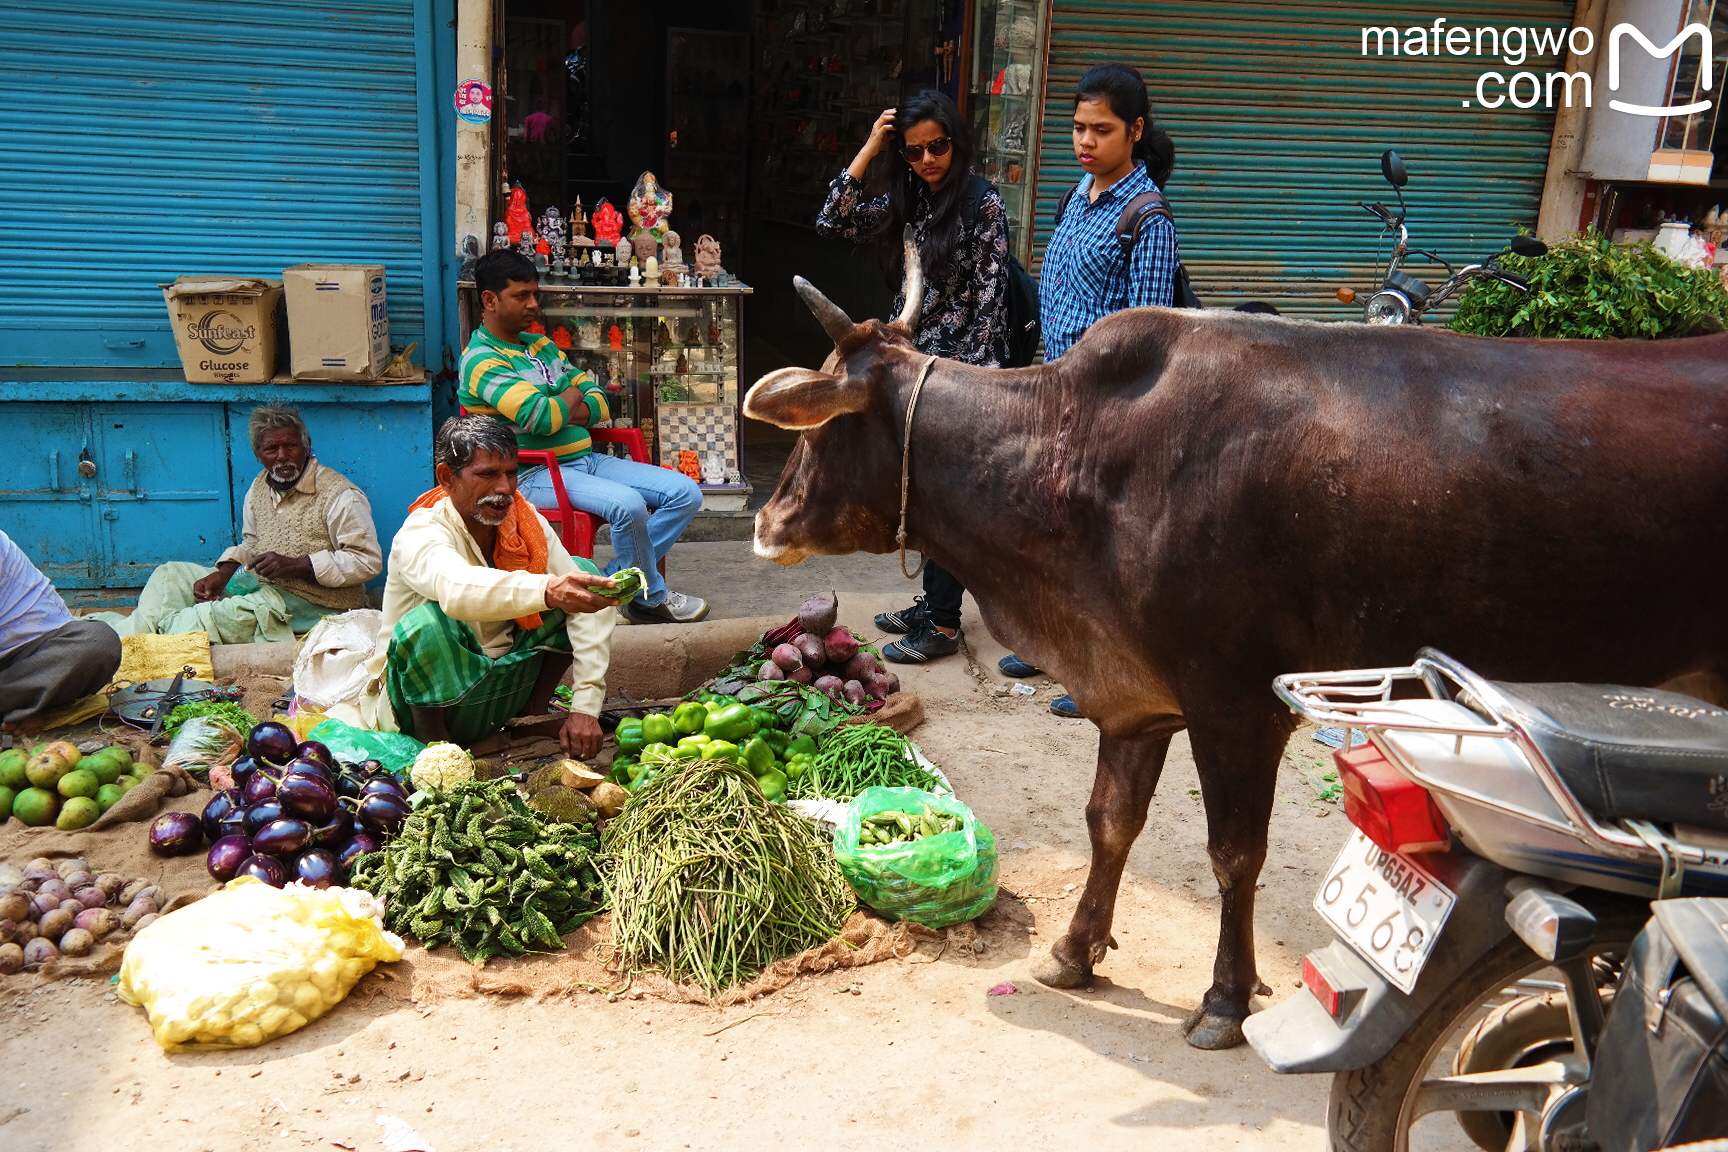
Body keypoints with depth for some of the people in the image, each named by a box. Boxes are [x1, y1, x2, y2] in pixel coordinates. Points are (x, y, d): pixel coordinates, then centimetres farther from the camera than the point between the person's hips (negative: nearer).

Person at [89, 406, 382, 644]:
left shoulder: (340, 495, -15)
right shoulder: (261, 486, 10)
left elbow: (368, 561, -20)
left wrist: (294, 565, -24)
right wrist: (223, 574, 0)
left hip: (309, 602, -9)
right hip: (256, 583, 9)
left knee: (210, 617, -28)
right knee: (170, 574, 5)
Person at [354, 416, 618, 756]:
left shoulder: (526, 521, -5)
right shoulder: (420, 533, -21)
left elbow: (587, 602, -13)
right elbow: (456, 588, -46)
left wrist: (585, 706, -25)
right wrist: (547, 590, -64)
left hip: (505, 684, 5)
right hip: (427, 699, -5)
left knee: (584, 572, -4)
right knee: (426, 623, -37)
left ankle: (535, 710, 4)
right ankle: (433, 739, -11)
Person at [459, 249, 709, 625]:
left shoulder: (542, 346, 18)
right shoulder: (481, 361, -9)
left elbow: (600, 403, 15)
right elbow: (542, 417, -23)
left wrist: (561, 412, -8)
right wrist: (574, 392, 0)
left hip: (586, 459, 9)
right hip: (535, 475, -9)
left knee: (686, 492, -5)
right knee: (628, 503, -33)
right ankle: (651, 598, -8)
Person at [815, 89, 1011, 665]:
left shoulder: (983, 204, -10)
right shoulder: (907, 202, 10)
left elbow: (989, 298, -13)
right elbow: (833, 221, 2)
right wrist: (869, 147, -2)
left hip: (958, 367, -7)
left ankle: (942, 625, 6)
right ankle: (933, 602, 27)